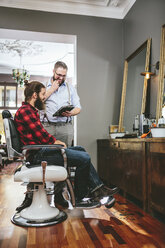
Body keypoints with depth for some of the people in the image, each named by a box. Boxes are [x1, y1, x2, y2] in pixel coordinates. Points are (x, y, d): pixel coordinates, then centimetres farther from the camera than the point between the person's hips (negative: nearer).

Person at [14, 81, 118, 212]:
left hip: (42, 149, 12)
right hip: (38, 154, -12)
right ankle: (79, 199, 3)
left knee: (80, 150, 14)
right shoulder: (24, 111, -14)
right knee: (84, 158, -16)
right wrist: (56, 141, -2)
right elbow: (41, 135, -19)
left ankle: (98, 189, 11)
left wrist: (55, 140, 5)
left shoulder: (31, 110, 20)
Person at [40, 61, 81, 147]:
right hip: (47, 126, -1)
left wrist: (70, 113, -11)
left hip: (66, 127, 1)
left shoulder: (70, 87, 15)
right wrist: (52, 89, -3)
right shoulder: (44, 86, 11)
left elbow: (78, 108, 11)